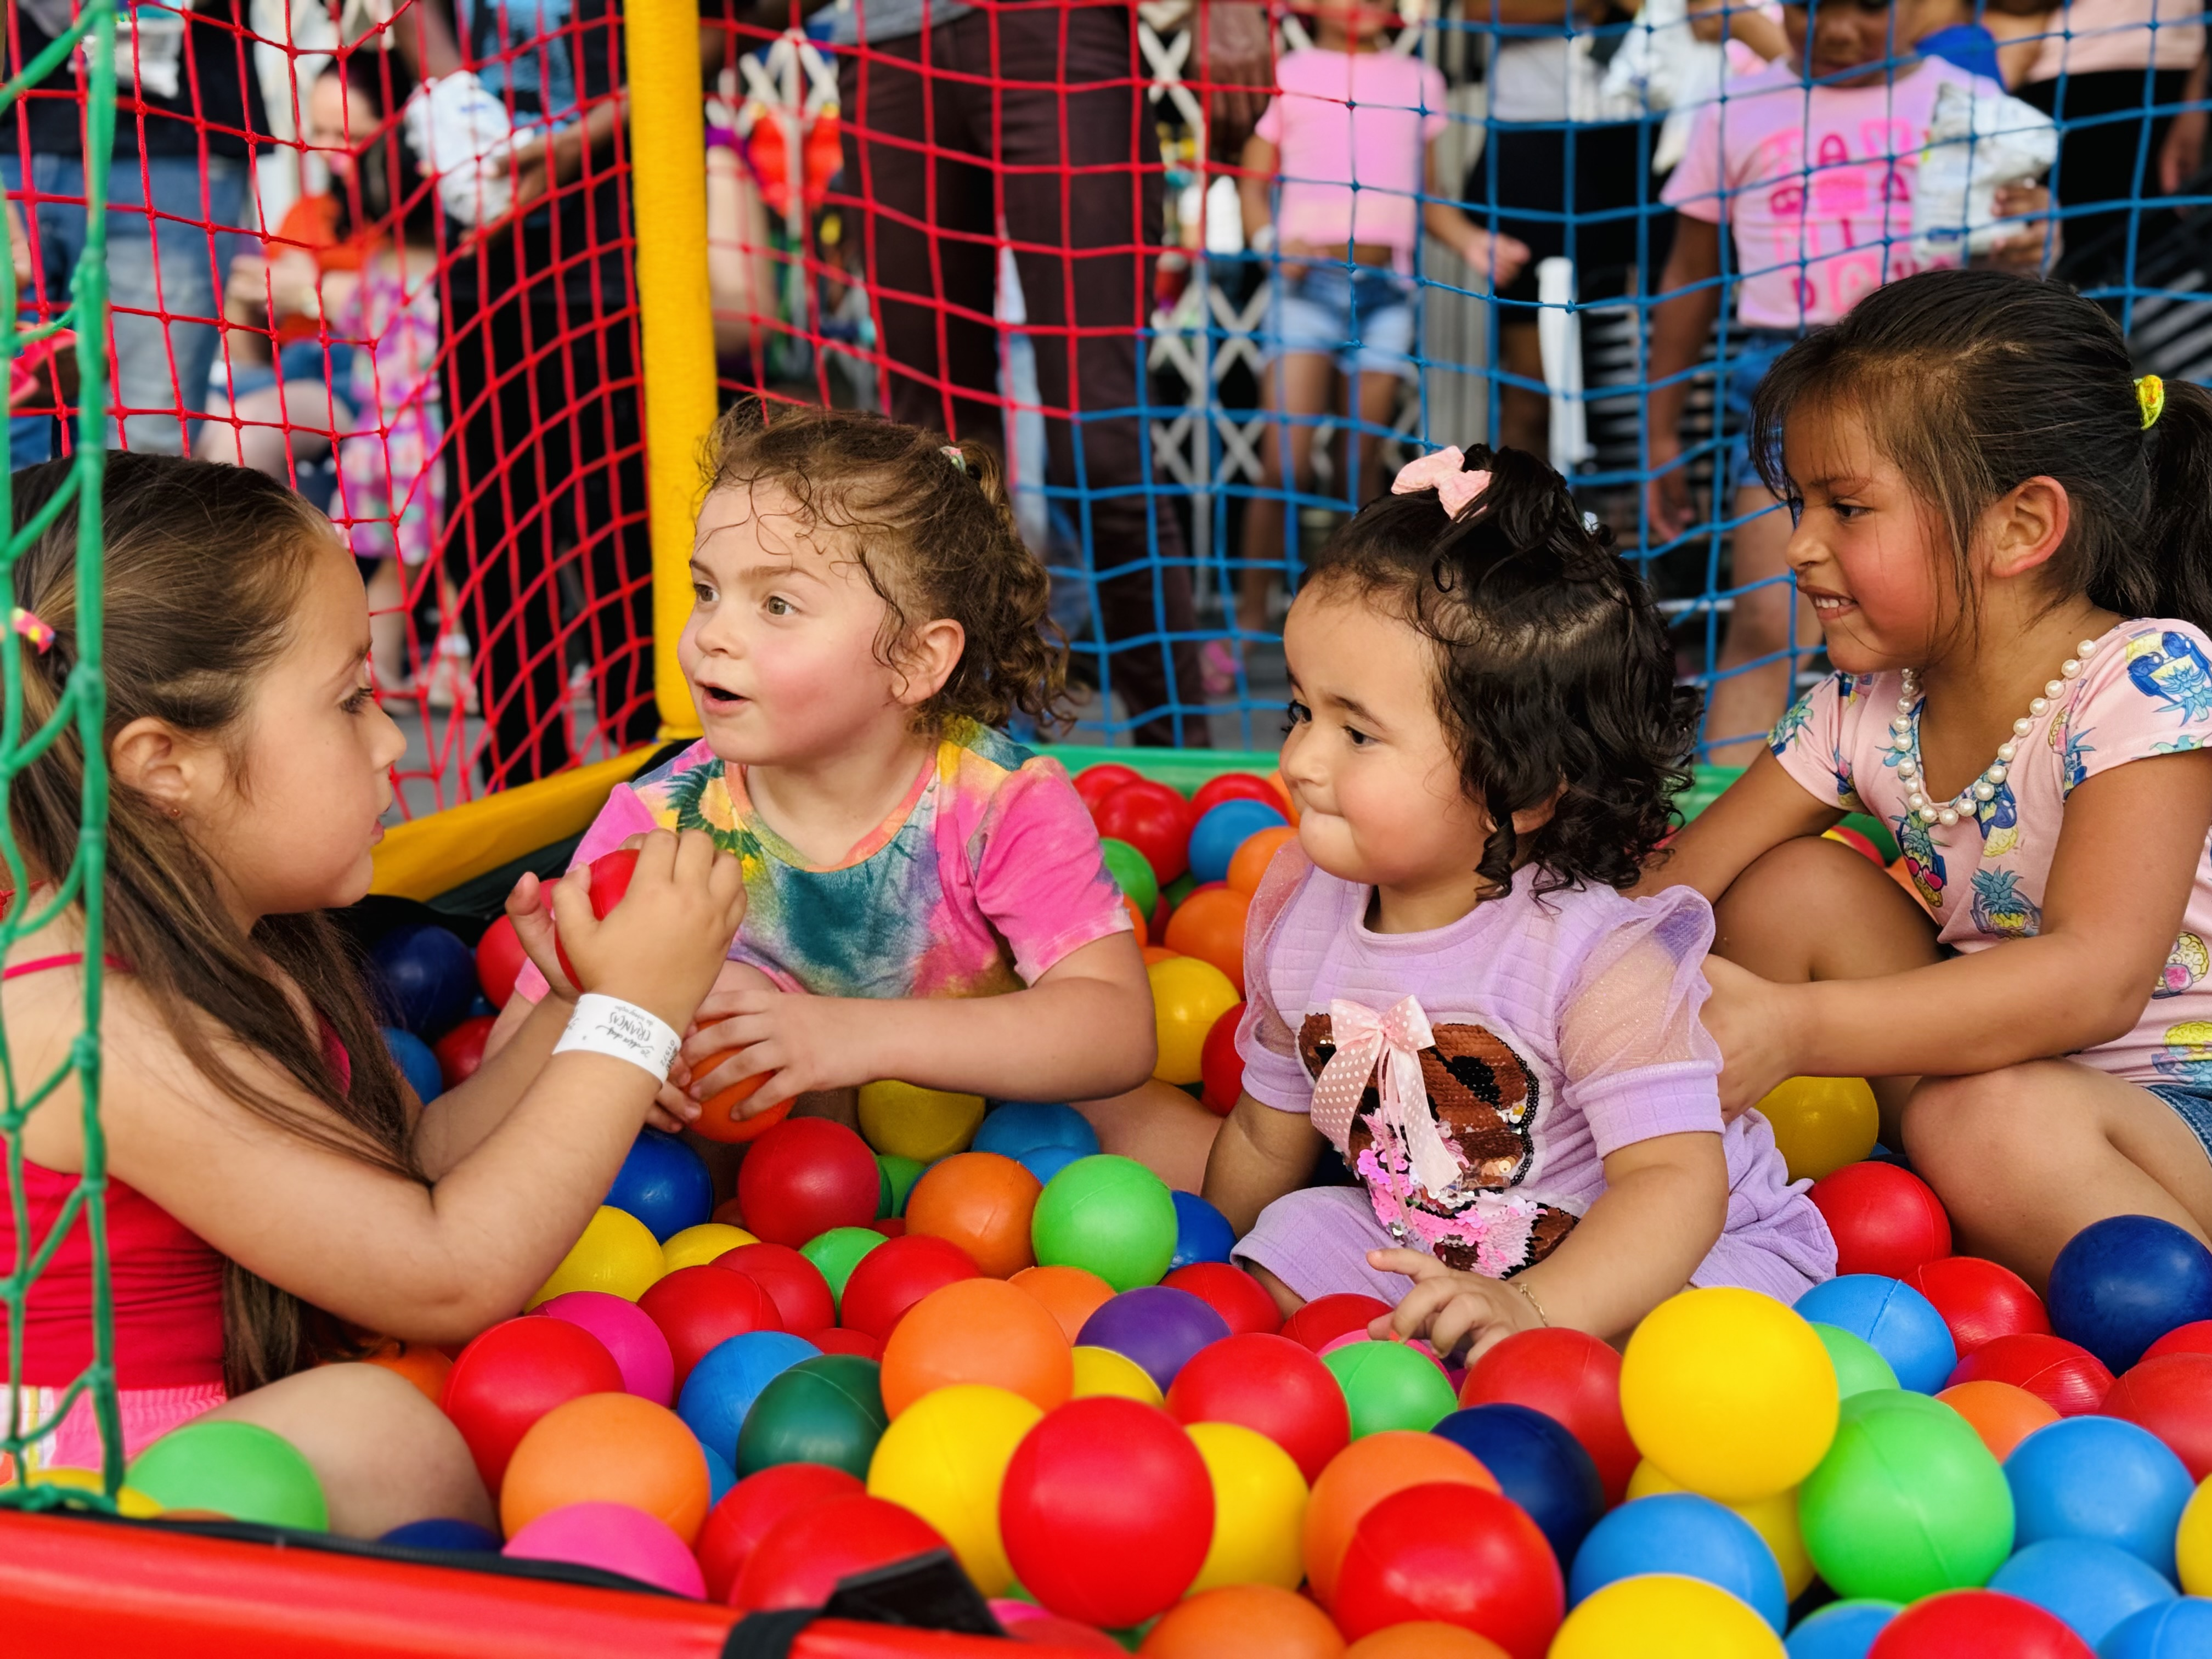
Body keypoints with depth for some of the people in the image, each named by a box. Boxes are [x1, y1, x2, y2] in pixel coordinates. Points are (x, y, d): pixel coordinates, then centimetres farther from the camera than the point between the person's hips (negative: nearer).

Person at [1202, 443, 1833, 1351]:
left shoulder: (1598, 960, -28)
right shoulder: (1301, 915, -7)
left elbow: (1676, 1181, -34)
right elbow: (1268, 1137, 9)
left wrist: (1530, 1309, -48)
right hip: (1420, 1245, 6)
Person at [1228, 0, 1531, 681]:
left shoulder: (1418, 80, 16)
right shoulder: (1288, 74, 7)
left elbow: (1427, 198, 19)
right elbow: (1253, 182, 6)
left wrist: (1472, 241, 1)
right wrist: (1272, 242, -13)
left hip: (1387, 286, 3)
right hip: (1309, 281, -3)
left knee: (1363, 468, 3)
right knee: (1285, 465, -10)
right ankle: (1247, 623, 1)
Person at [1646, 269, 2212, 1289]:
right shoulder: (1861, 707, -1)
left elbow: (2096, 979, -33)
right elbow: (1672, 892, 0)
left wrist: (1792, 1028, -41)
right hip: (1999, 1054, 7)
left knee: (1992, 1120, -36)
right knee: (1792, 887, -6)